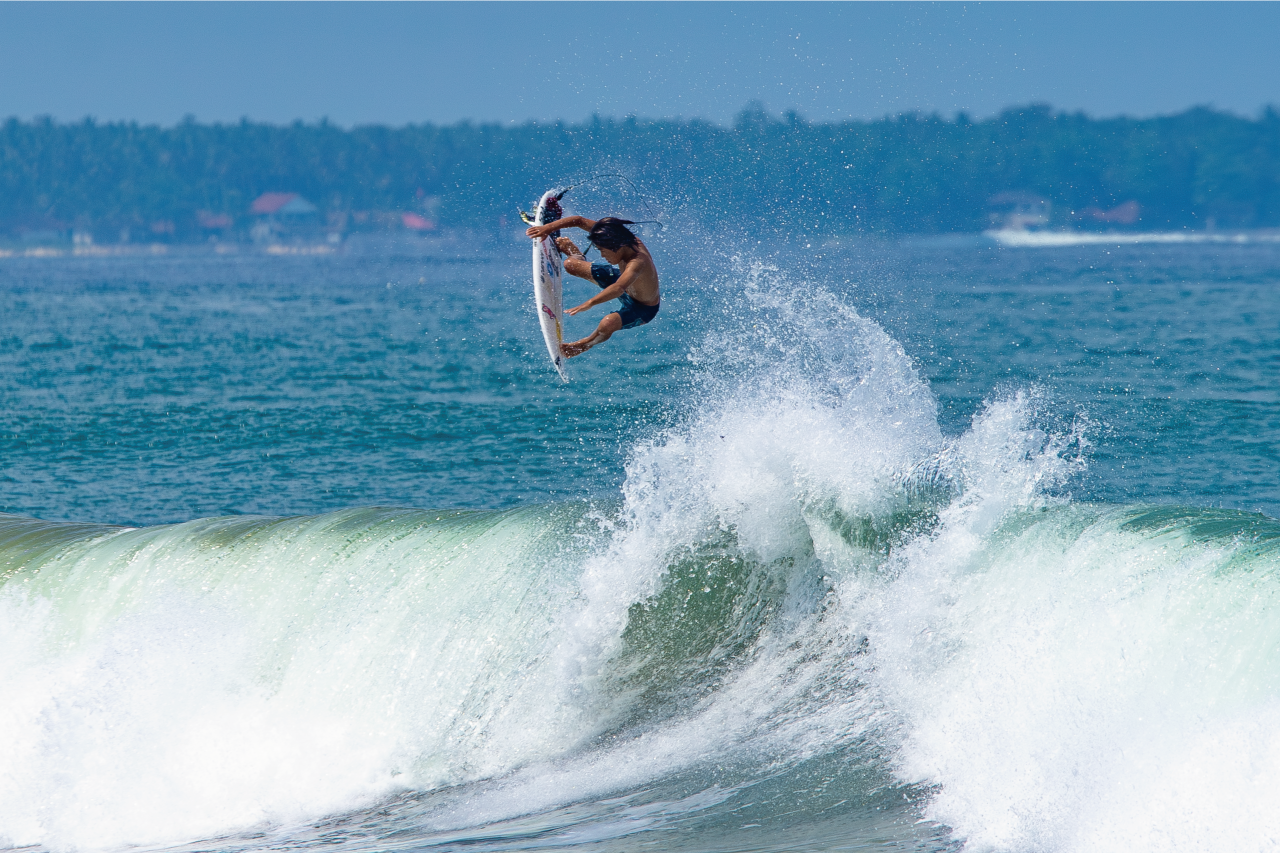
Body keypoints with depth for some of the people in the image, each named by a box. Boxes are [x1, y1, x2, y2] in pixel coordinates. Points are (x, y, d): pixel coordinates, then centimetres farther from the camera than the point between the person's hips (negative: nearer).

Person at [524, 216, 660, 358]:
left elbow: (618, 289, -65)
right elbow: (581, 221, -15)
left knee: (608, 324, -38)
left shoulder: (637, 262, -47)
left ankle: (582, 345, -1)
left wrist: (590, 303, -73)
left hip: (643, 309, -7)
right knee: (570, 265, 11)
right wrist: (548, 228, -20)